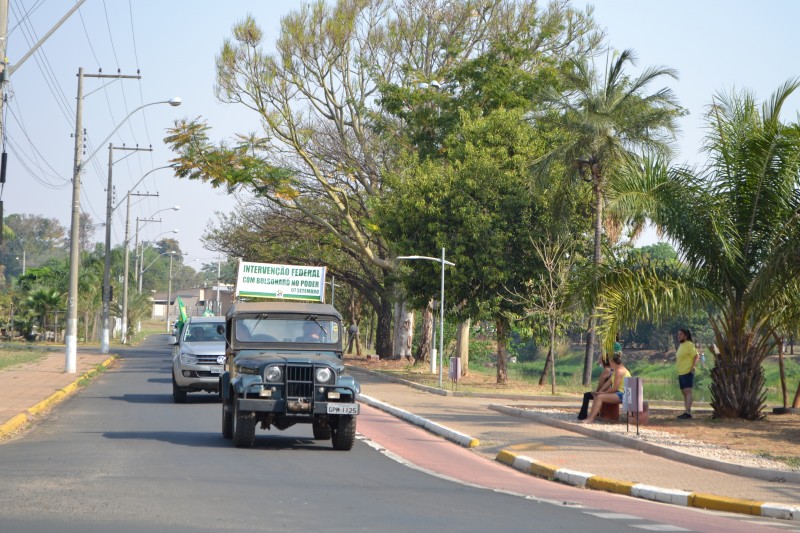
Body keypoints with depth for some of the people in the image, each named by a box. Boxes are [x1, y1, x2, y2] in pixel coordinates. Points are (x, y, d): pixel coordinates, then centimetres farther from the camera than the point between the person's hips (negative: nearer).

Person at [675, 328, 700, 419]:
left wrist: (692, 367, -18)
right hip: (681, 373, 10)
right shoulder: (680, 345, 18)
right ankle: (687, 412, 13)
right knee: (684, 393, 10)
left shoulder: (689, 344, -9)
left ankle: (687, 412, -20)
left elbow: (696, 356, -15)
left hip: (687, 372, -10)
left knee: (688, 391, -14)